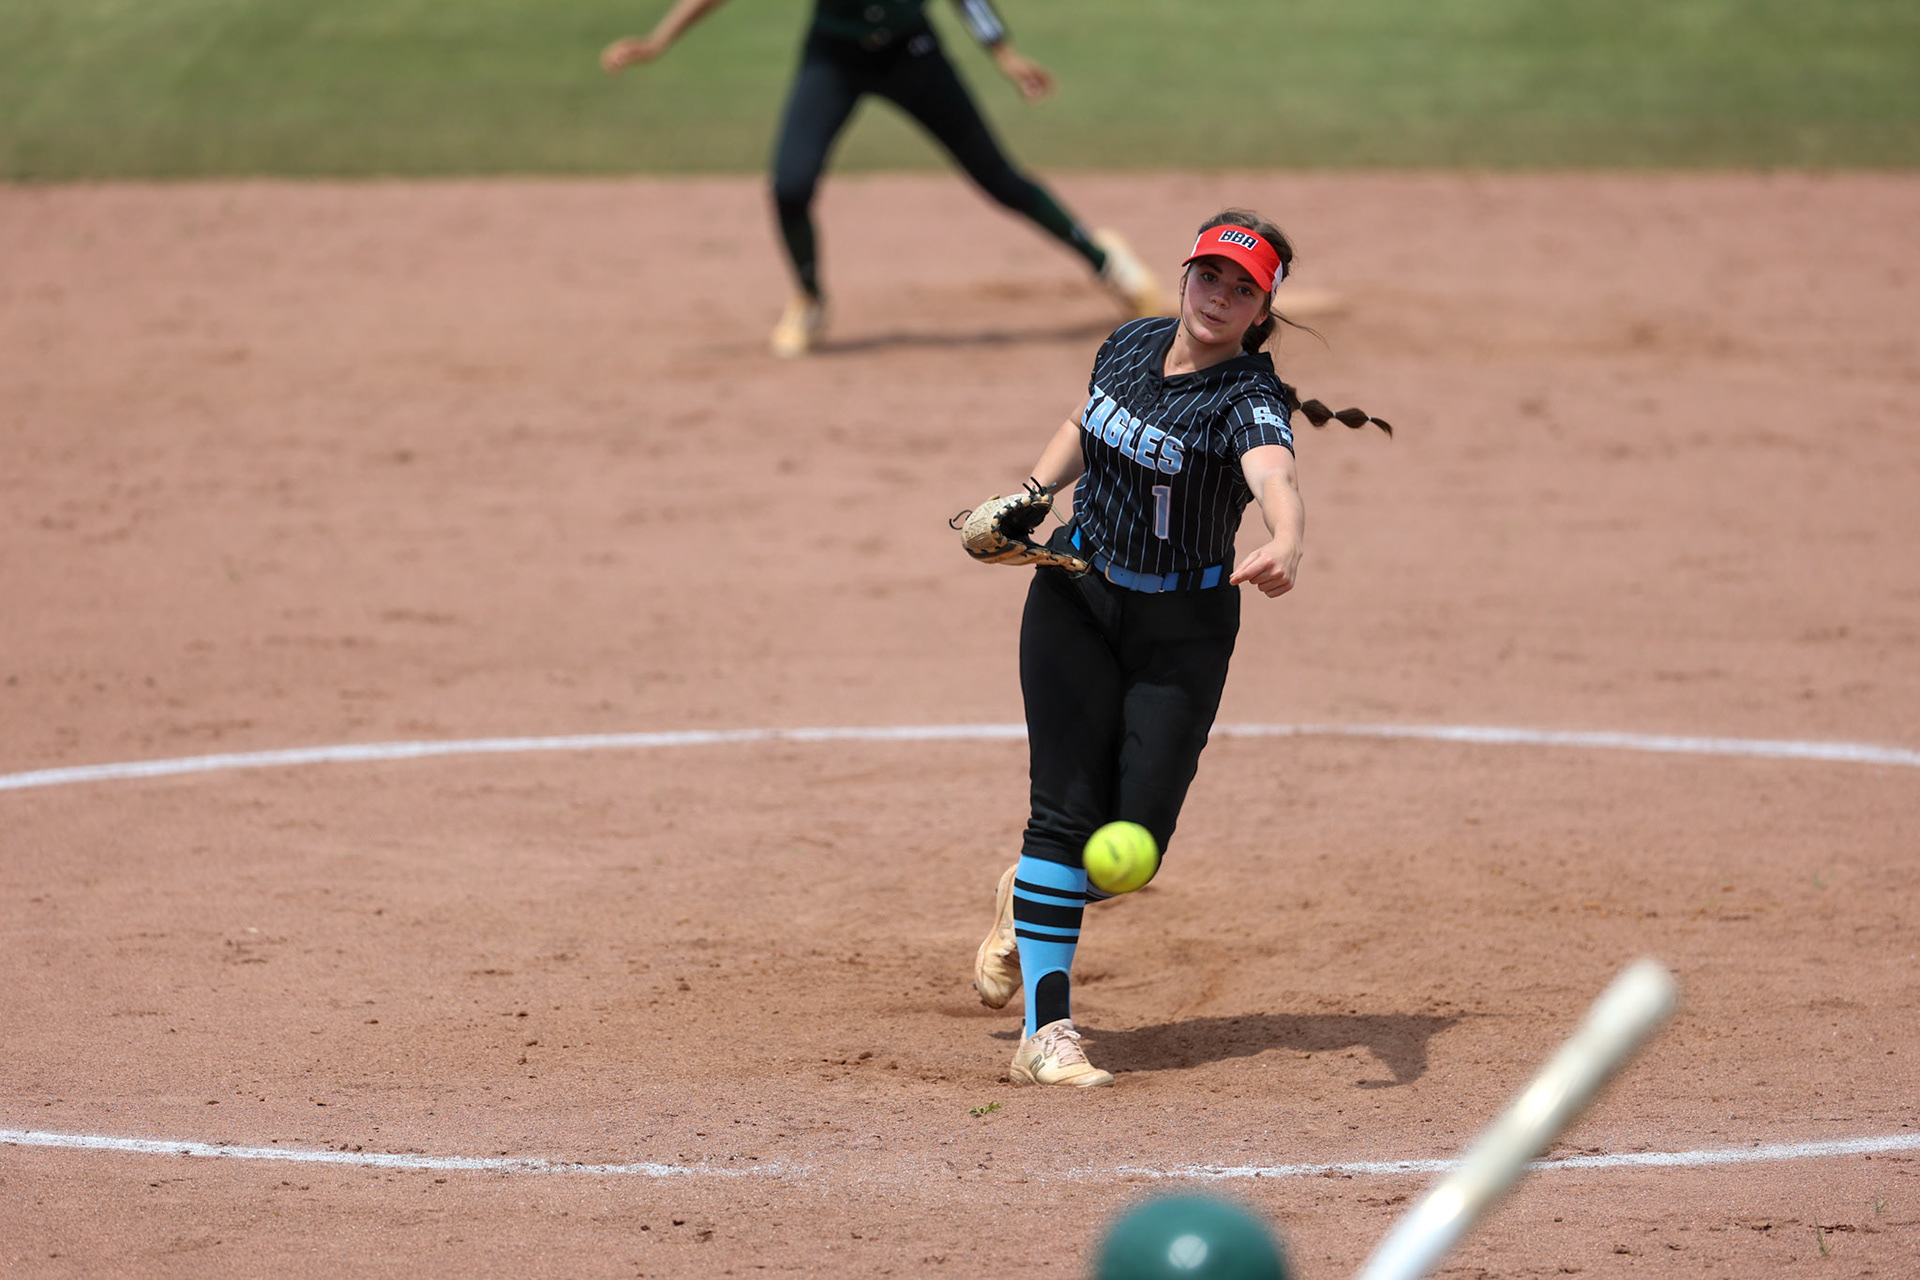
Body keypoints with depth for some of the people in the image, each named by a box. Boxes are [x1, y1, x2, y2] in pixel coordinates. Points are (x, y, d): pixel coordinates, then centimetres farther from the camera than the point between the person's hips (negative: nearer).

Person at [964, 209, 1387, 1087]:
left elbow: (1276, 481, -42)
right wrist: (1030, 494, 0)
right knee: (1068, 811, -9)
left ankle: (1030, 899, 29)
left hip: (1183, 629, -3)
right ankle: (1046, 1033, -8)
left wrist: (1283, 549, -64)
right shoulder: (1130, 347, -3)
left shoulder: (1249, 398, -20)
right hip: (1075, 596, 3)